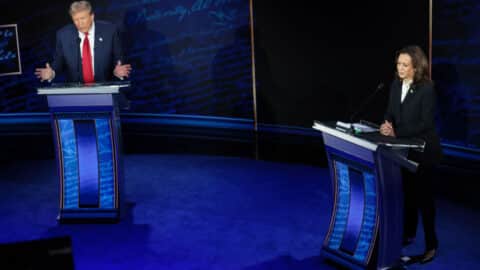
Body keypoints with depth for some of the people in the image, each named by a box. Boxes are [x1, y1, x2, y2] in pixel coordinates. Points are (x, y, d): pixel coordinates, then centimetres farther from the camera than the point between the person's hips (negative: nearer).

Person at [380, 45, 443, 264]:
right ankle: (408, 234, 33)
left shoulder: (427, 88, -19)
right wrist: (387, 125, -16)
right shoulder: (396, 85, 2)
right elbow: (390, 113, 6)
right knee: (408, 192, 17)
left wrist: (396, 132, -24)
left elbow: (426, 123, -22)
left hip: (423, 149, -6)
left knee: (423, 194, 2)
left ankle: (431, 244, 14)